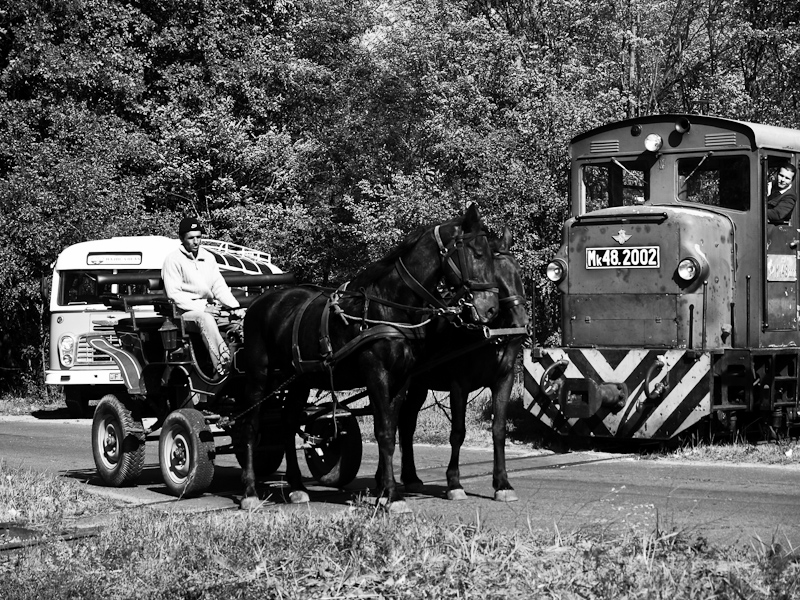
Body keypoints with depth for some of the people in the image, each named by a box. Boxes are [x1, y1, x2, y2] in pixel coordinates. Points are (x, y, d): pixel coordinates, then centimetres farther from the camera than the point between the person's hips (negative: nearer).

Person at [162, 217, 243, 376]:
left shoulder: (208, 258, 16)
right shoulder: (173, 259, -3)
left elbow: (219, 287, 13)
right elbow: (174, 294, -10)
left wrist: (236, 307, -5)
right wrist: (201, 307, -19)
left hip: (209, 308, 6)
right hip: (185, 312, -6)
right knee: (205, 318, -40)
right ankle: (222, 366, -51)